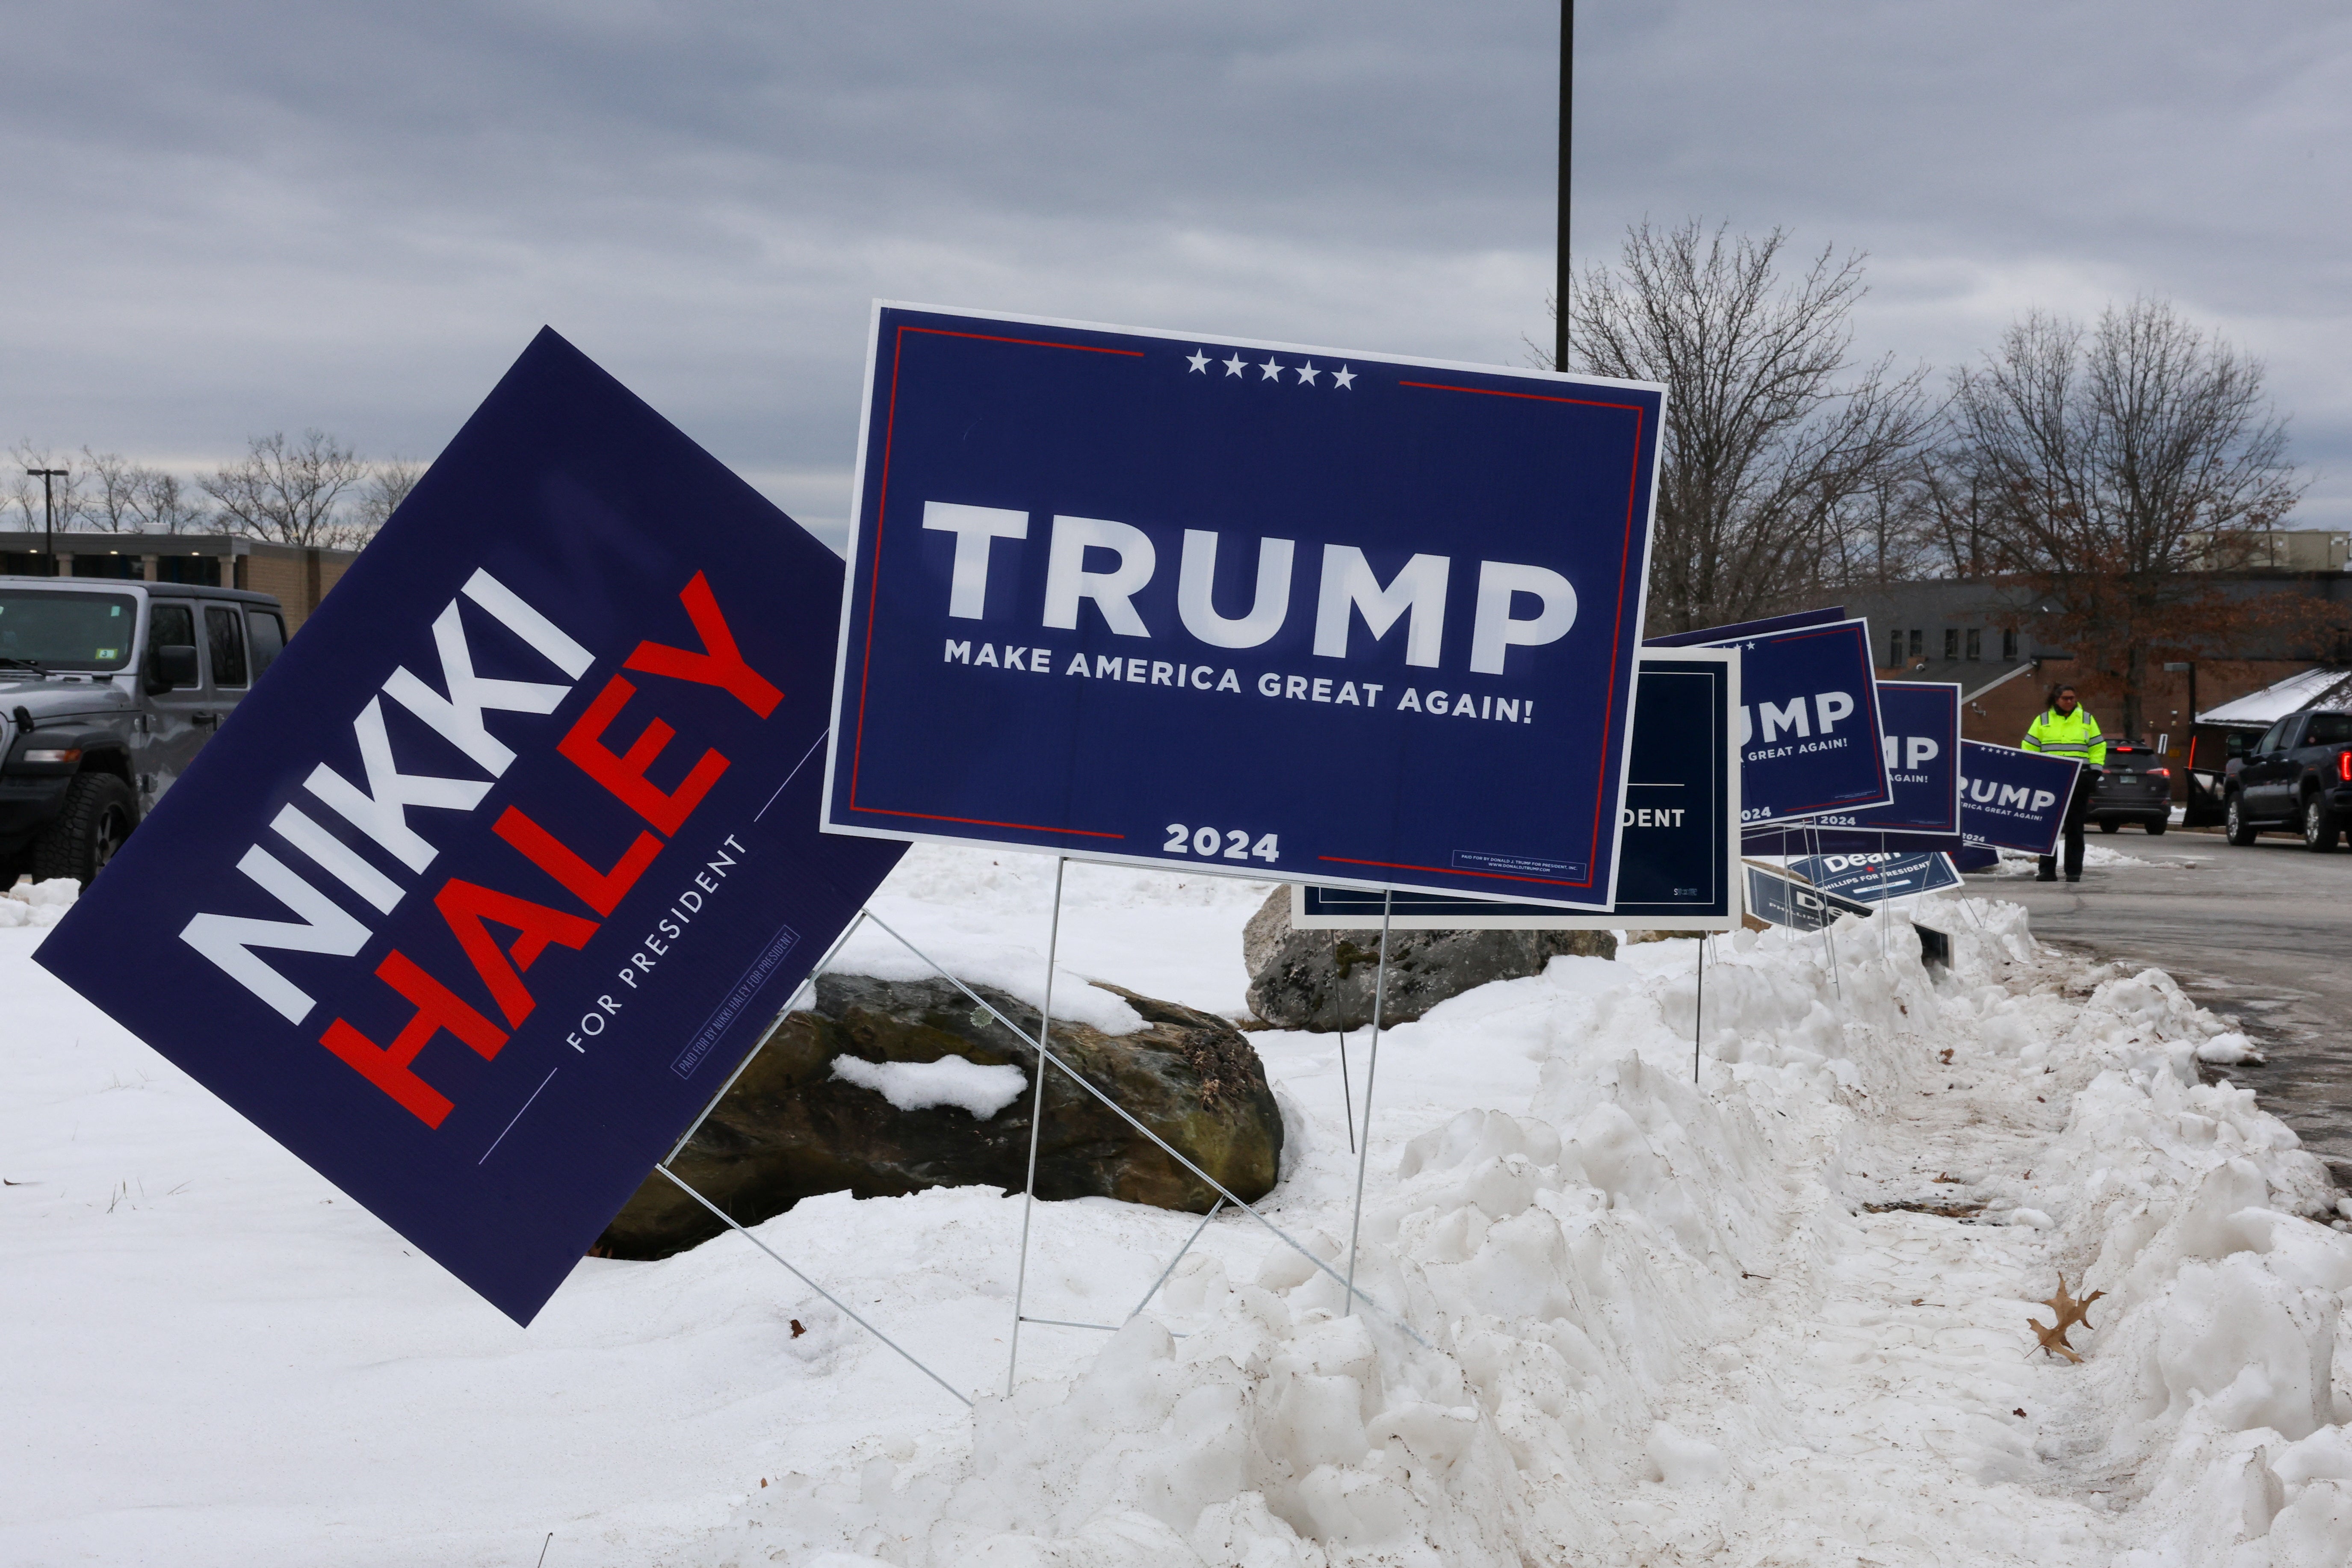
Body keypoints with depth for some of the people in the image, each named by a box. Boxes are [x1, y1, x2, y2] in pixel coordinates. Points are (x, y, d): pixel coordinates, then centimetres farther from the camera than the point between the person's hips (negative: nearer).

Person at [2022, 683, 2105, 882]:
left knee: (2075, 828, 2)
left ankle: (2074, 871, 5)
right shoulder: (2043, 720, 7)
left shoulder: (2086, 719, 10)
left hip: (2079, 781, 0)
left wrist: (2095, 770, 2)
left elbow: (2098, 746, 13)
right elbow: (2030, 747, 10)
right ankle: (2047, 870, 4)